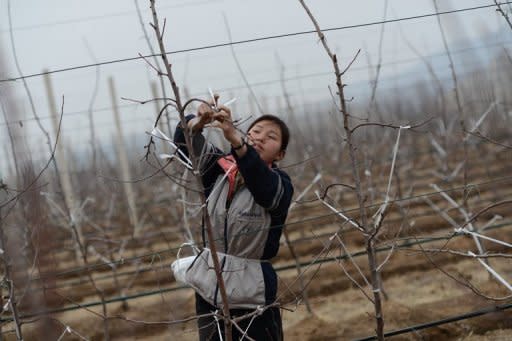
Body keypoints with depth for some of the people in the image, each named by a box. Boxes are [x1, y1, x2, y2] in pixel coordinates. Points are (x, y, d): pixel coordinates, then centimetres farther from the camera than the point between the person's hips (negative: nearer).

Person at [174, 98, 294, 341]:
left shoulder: (279, 185, -8)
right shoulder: (220, 169, 3)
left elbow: (260, 182, -31)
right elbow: (185, 140, -7)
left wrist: (234, 138, -45)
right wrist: (201, 121, -30)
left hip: (252, 296, -4)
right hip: (208, 289, 4)